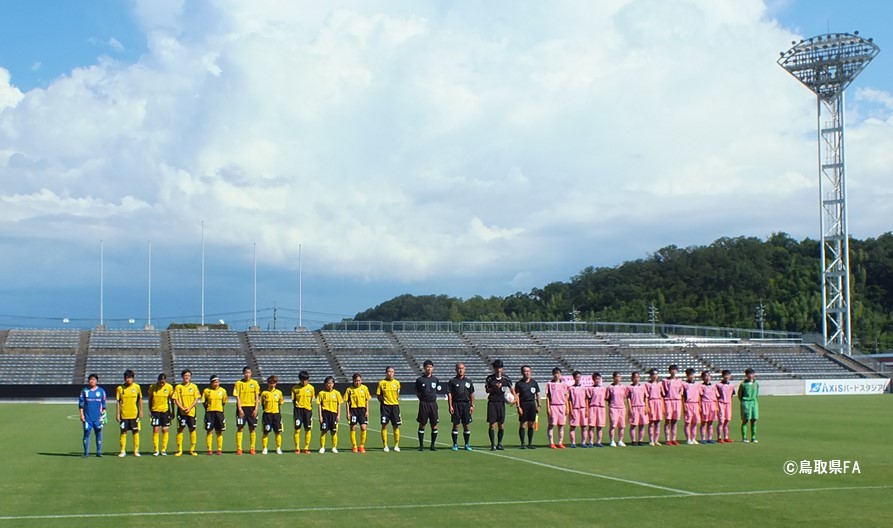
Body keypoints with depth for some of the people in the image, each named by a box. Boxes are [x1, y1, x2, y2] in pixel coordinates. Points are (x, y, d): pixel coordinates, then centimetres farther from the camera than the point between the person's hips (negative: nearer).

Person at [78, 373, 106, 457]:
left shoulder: (101, 391, 7)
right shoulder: (84, 391, 6)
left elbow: (103, 404, 9)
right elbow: (81, 404, 5)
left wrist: (103, 415, 4)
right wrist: (81, 415, -1)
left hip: (98, 417, 0)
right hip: (87, 417, 0)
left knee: (98, 433, 3)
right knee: (86, 433, 0)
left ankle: (99, 452, 10)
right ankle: (86, 452, 6)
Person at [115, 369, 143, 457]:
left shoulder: (137, 387, 1)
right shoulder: (120, 388, -1)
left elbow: (140, 400, 9)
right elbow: (118, 402, 2)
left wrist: (141, 411, 5)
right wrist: (117, 414, -2)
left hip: (134, 414, 1)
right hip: (124, 414, 0)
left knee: (136, 432, 2)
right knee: (123, 432, 2)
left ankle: (136, 451, 10)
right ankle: (123, 451, 11)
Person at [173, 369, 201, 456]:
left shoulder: (194, 386, 4)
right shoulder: (178, 387, 3)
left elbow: (196, 399, 1)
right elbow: (176, 400, 0)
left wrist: (189, 408, -12)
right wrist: (182, 408, -13)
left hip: (191, 412, 1)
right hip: (181, 412, -1)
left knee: (192, 430, 2)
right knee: (180, 430, -2)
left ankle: (192, 449, 11)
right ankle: (179, 450, 5)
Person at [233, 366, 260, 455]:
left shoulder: (254, 383, 5)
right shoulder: (239, 383, 0)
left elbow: (257, 397, 6)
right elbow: (237, 397, -2)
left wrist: (256, 409, -3)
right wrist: (240, 409, -10)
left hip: (252, 408, 2)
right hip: (242, 407, -2)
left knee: (252, 428, 3)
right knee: (240, 428, -4)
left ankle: (252, 448, 9)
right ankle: (239, 449, -2)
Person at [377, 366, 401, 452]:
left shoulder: (397, 383, 6)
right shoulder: (381, 383, -1)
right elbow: (378, 394, 4)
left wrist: (395, 401, 4)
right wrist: (382, 401, -5)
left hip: (395, 406, 2)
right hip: (385, 406, -2)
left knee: (396, 426, 2)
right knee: (384, 425, -3)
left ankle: (396, 446, 12)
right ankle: (385, 446, 4)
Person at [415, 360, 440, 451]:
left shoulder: (435, 379, 7)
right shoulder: (420, 379, 0)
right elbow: (417, 392, 8)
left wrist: (432, 397, 12)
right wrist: (422, 399, 1)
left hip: (433, 403, 2)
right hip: (423, 404, -2)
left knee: (434, 425, 2)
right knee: (422, 424, 0)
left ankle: (433, 445, 11)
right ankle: (421, 445, 7)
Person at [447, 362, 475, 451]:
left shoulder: (468, 381, 10)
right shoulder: (452, 381, 2)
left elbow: (472, 394, 12)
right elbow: (449, 394, -1)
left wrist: (472, 405, 5)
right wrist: (450, 406, -7)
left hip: (466, 404, 2)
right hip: (456, 404, -2)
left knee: (466, 425, 5)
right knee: (455, 425, 0)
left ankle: (467, 444, 13)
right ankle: (455, 444, 7)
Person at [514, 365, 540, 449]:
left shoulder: (534, 382, 11)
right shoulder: (519, 383, 0)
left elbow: (537, 395, 14)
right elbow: (517, 396, -2)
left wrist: (538, 406, 8)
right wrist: (518, 407, -10)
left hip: (532, 404, 3)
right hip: (523, 404, -3)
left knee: (531, 425, 5)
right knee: (522, 425, -2)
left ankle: (530, 443, 12)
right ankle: (522, 444, 3)